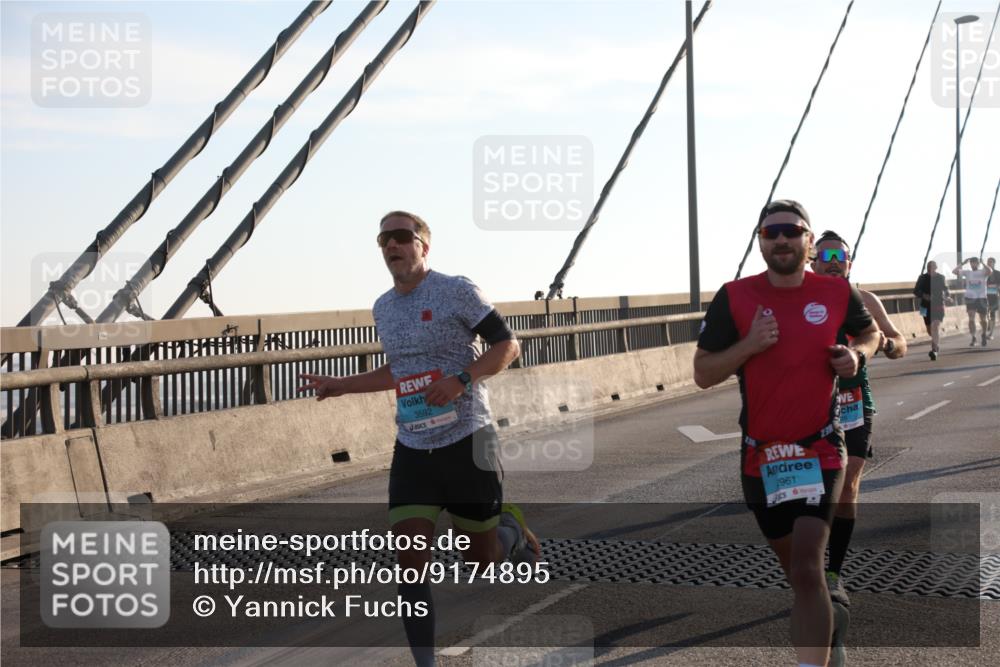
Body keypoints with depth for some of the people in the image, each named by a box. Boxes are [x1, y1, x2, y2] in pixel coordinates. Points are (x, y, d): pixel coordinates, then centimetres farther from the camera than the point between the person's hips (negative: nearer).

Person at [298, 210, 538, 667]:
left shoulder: (455, 291, -8)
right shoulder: (383, 308, 11)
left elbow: (507, 345, -6)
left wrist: (461, 380, -21)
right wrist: (341, 386, 15)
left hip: (466, 441, -5)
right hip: (412, 449, 5)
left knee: (478, 560, 8)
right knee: (410, 560, -7)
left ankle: (512, 529, 43)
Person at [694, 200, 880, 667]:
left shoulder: (837, 293, -3)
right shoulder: (734, 298, -6)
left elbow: (870, 333, 19)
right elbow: (702, 374, -3)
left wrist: (857, 356, -4)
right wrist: (748, 345, -19)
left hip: (819, 451, -2)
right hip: (760, 454, 2)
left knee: (806, 570, -17)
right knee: (793, 567, 17)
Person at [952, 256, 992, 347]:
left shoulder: (983, 272, -1)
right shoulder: (967, 272, 5)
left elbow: (990, 271, -25)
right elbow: (954, 271, -5)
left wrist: (982, 263, -17)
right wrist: (963, 263, -7)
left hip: (981, 298, -1)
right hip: (970, 298, 1)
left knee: (983, 319, 9)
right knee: (971, 318, -7)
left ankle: (984, 335, 32)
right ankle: (973, 339, -3)